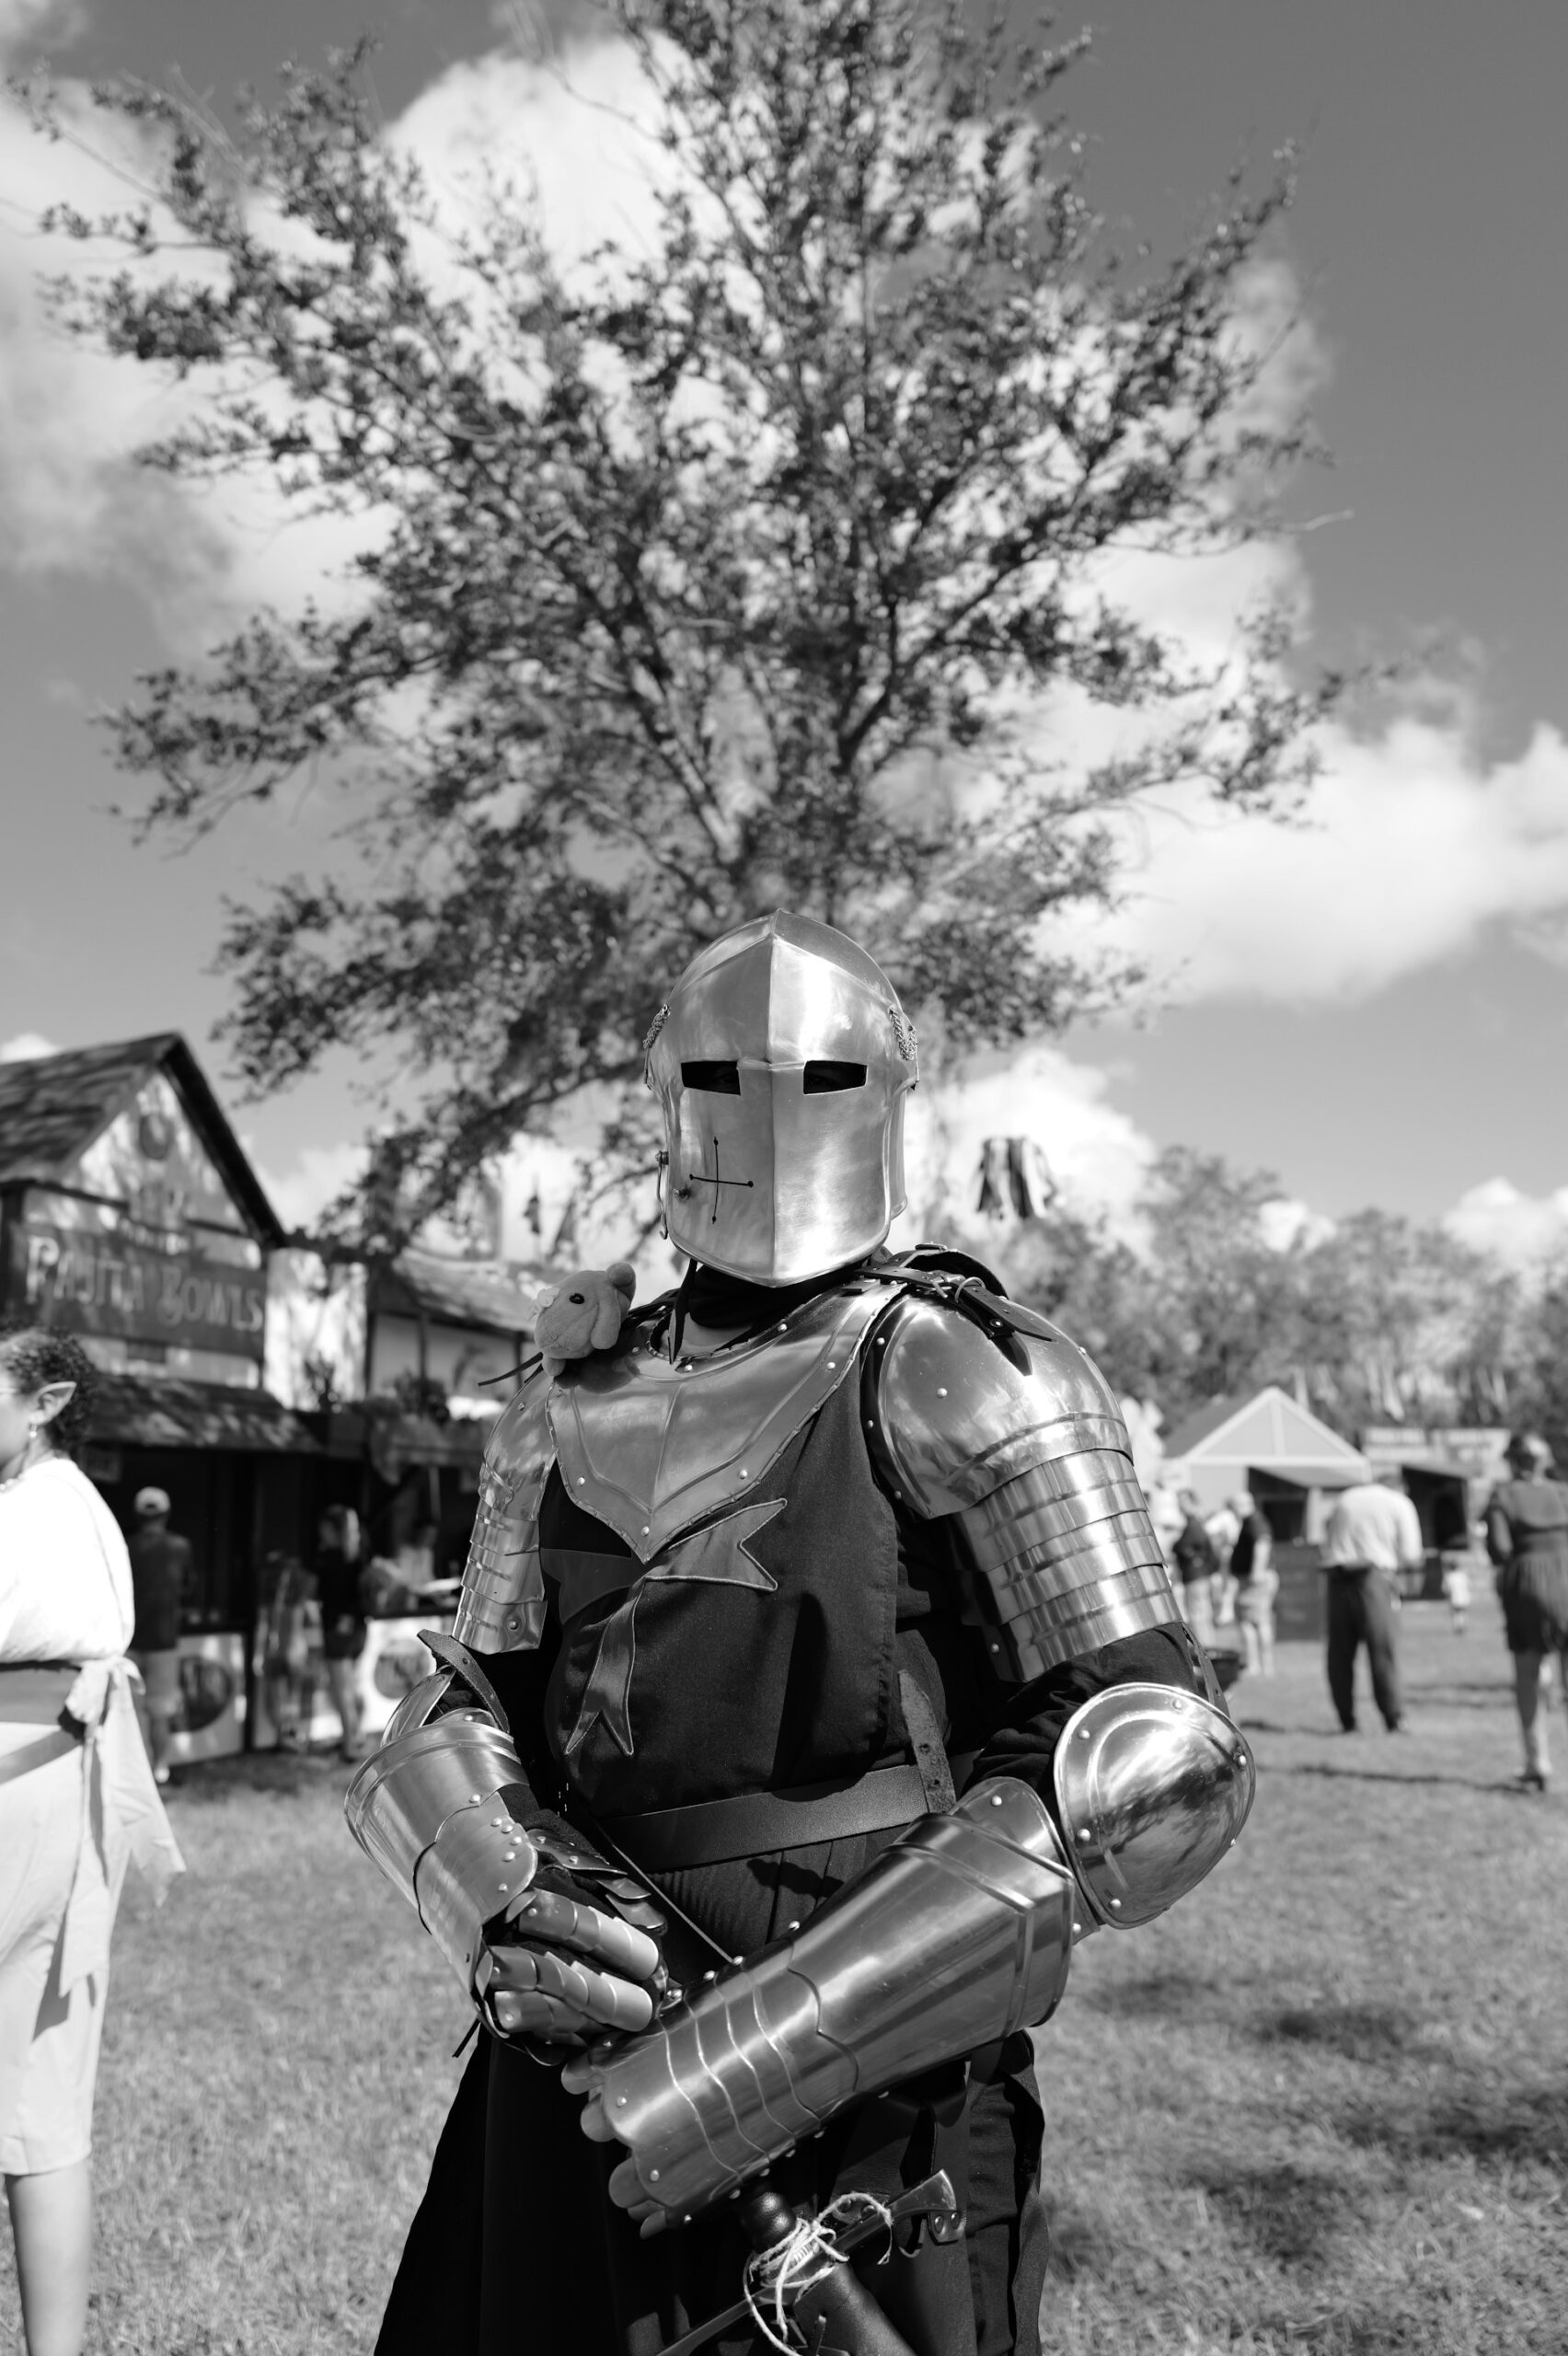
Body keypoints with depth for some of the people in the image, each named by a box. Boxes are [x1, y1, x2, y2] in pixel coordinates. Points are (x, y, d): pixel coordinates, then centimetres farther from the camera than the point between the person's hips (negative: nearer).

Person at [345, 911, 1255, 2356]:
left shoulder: (960, 1380, -10)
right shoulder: (572, 1408, 7)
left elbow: (1158, 1768, -17)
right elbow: (452, 1723, 8)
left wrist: (769, 2040, -22)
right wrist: (507, 1901, -16)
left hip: (865, 2118, -4)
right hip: (575, 2094, 5)